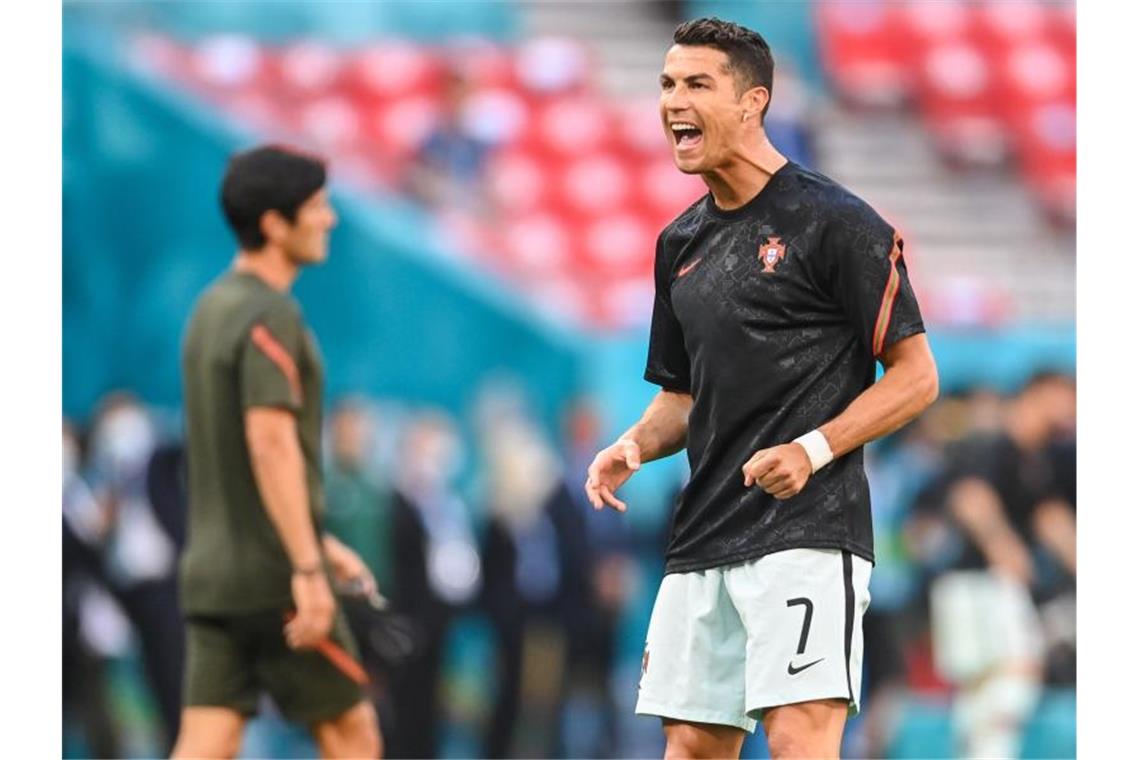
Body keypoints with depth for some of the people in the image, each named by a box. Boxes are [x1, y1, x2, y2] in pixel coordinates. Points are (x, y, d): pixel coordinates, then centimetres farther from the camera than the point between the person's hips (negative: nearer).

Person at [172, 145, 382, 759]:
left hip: (210, 572, 8)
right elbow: (271, 444, -22)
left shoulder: (212, 307, 15)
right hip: (272, 575, -8)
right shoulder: (269, 315, -13)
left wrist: (318, 542, 28)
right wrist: (307, 569, -25)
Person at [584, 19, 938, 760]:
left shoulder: (834, 222, -6)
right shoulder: (682, 242, 17)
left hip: (809, 531, -7)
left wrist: (814, 449, -18)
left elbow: (916, 375, -6)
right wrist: (634, 446, 4)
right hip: (703, 542, 8)